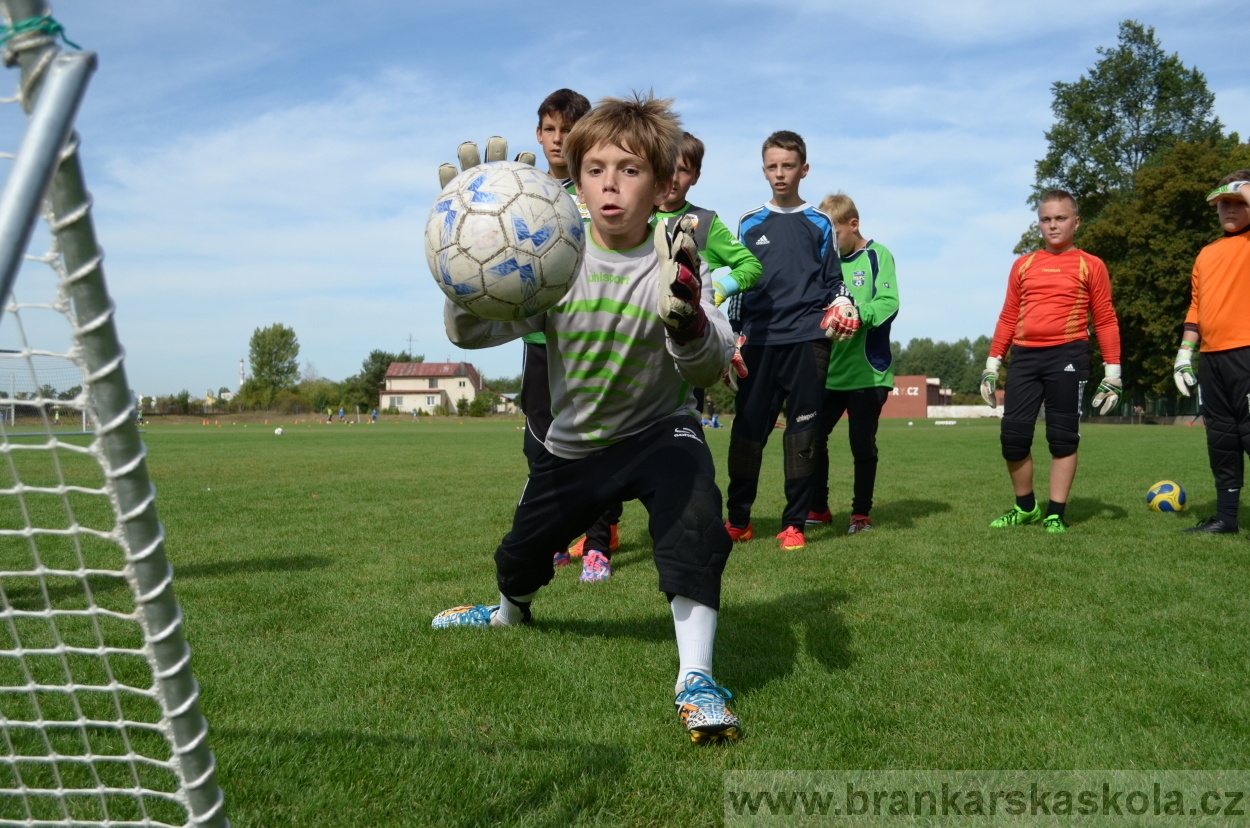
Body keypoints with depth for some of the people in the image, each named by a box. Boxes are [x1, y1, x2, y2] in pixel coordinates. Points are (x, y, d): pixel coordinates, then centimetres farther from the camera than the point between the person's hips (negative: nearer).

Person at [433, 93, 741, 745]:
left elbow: (711, 367, -33)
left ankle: (695, 677, -22)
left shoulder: (675, 262, -19)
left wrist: (688, 318, -56)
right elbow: (468, 333, -22)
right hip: (572, 441, 3)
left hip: (659, 428, -2)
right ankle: (511, 610, 57)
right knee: (523, 549, 18)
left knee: (695, 516, -34)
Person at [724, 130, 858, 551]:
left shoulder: (819, 224, 12)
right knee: (747, 428, -1)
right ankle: (738, 520, 11)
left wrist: (841, 305, -6)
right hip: (759, 339, 1)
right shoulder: (750, 223, 14)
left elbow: (833, 279, 15)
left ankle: (794, 523, 7)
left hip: (807, 338, -1)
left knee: (802, 430, -1)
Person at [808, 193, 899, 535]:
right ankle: (818, 508, 19)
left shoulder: (878, 256, -2)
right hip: (829, 371, 5)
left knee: (862, 443, 3)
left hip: (868, 371, -4)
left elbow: (888, 304, -15)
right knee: (813, 436, 2)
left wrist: (856, 314, -31)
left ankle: (861, 513, 19)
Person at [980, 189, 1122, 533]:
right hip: (1024, 356, 3)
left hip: (1068, 356, -3)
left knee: (1063, 437, 1)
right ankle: (1025, 506, 19)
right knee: (1013, 434, -1)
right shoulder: (1023, 265, 13)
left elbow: (1105, 321, 4)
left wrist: (1112, 373, -2)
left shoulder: (1090, 266, 4)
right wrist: (992, 366, 10)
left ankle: (1055, 515, 10)